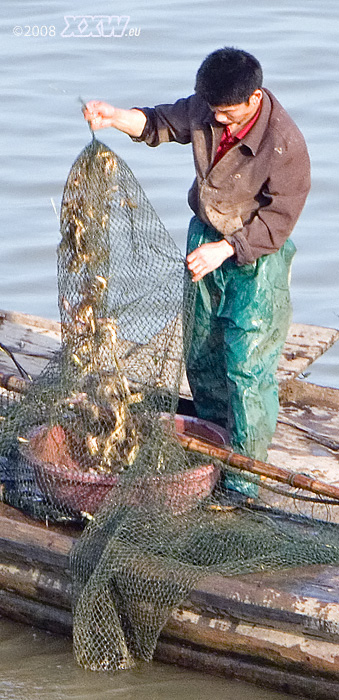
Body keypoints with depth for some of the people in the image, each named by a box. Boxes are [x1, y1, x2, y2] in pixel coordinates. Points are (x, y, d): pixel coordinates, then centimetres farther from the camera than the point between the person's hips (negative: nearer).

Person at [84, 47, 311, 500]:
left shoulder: (285, 145, -28)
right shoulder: (206, 109, -11)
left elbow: (278, 220, -22)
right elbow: (161, 124, 4)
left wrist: (225, 249, -32)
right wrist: (114, 117, -16)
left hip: (256, 256, -6)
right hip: (205, 236, 7)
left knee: (246, 364, -6)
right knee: (201, 355, 16)